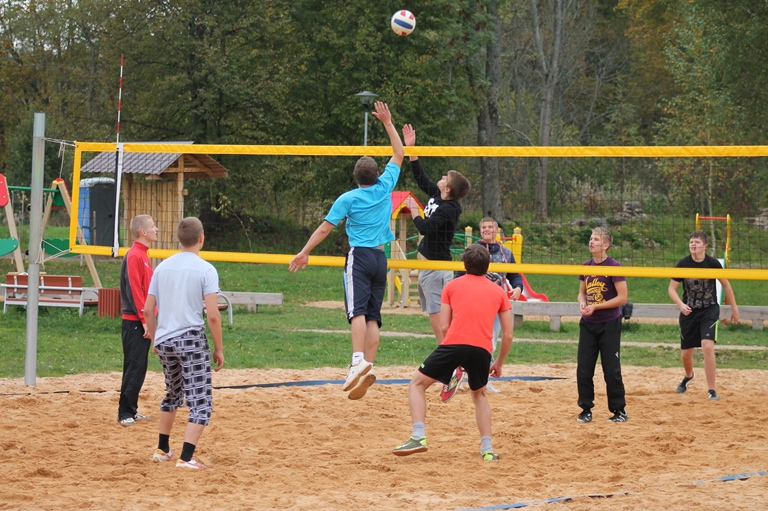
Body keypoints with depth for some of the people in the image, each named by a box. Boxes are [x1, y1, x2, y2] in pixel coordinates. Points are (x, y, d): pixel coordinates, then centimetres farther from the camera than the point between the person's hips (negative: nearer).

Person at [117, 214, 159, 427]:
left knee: (138, 368, 12)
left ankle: (131, 411, 18)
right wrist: (145, 320, -20)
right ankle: (125, 413, -5)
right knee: (135, 368, -8)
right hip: (135, 322, -10)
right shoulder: (134, 256, -14)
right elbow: (134, 290, -18)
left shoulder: (142, 255, 16)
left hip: (142, 322, 10)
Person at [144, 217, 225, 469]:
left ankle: (162, 449, 32)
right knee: (201, 401, -2)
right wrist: (219, 349, -3)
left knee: (173, 394, 25)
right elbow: (213, 315, -12)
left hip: (164, 341, 6)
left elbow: (148, 309, 10)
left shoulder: (162, 267, 8)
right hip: (191, 340, -6)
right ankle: (186, 457, -15)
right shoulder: (205, 269, -7)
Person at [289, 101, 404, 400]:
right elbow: (399, 154, 19)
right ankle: (368, 368, -8)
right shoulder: (385, 188, 5)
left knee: (358, 310, -17)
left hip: (360, 255, -4)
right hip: (381, 258, 4)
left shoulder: (348, 199, -3)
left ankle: (358, 360, -37)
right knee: (373, 316, 3)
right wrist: (387, 123, 25)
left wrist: (304, 253, 6)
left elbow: (325, 228, -2)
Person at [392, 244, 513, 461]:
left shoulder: (452, 286, 16)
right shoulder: (499, 292, 19)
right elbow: (508, 335, 16)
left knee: (417, 384, 14)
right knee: (479, 394, 28)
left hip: (454, 343, -2)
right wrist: (499, 362, 30)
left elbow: (444, 326, 10)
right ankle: (487, 449, 16)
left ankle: (418, 437, -5)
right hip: (482, 348, 2)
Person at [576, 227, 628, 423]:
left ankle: (619, 411, 8)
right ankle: (586, 409, 12)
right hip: (588, 324, 6)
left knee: (612, 370, -2)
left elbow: (622, 298, -13)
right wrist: (582, 303, -5)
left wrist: (596, 307, -17)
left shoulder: (614, 266, -11)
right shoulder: (586, 267, 7)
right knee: (583, 368, 3)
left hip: (609, 324, -6)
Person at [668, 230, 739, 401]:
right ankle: (688, 376, 46)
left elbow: (726, 285, 4)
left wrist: (734, 308, 8)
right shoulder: (683, 264, -8)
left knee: (707, 347, -21)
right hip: (688, 312, 2)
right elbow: (671, 288, -4)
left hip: (709, 310, -2)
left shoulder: (713, 263, -10)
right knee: (686, 354, 10)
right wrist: (680, 304, -22)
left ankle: (711, 390, -13)